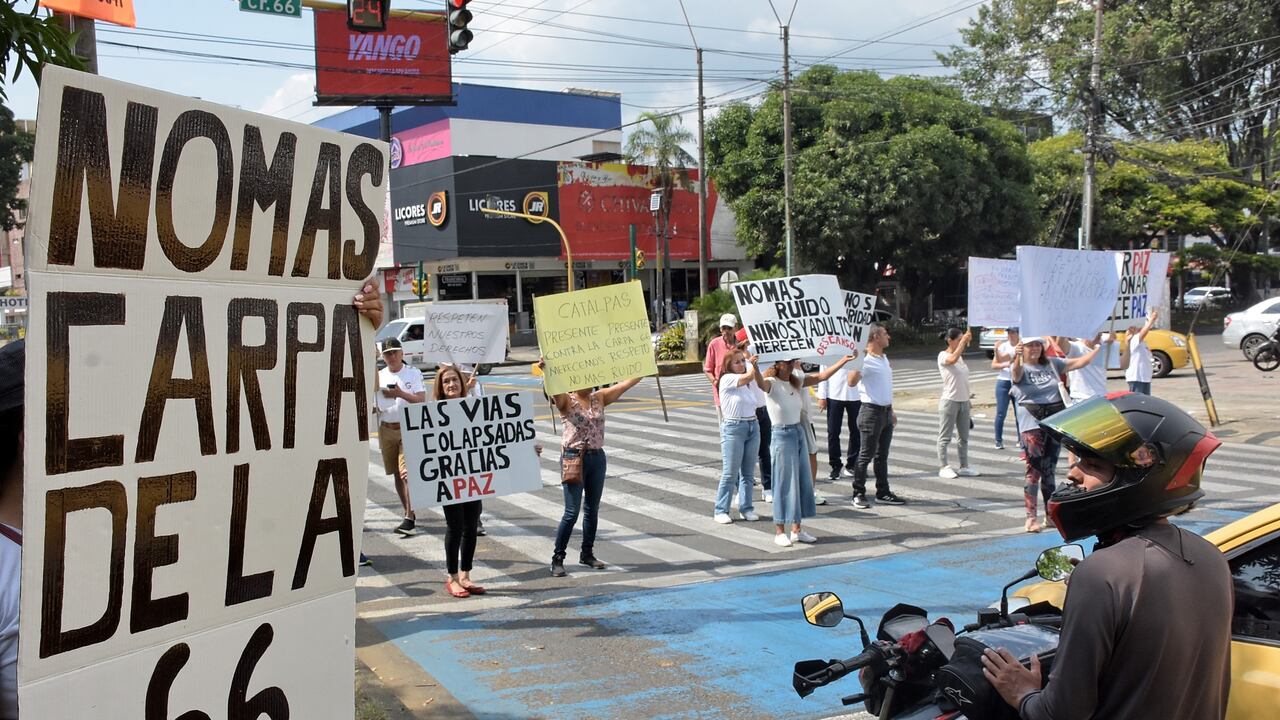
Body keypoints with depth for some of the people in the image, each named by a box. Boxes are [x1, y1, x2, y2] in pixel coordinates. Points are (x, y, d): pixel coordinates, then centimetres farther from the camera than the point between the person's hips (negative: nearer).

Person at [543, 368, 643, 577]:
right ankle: (557, 559, 5)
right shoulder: (566, 400, -7)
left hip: (597, 458, 6)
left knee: (592, 510, 13)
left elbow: (625, 384, 7)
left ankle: (587, 554, 27)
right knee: (572, 512, -5)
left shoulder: (599, 398, 8)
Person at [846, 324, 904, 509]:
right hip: (871, 411, -8)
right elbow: (852, 382, -31)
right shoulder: (865, 361, -16)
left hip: (886, 411, 8)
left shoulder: (884, 358, 13)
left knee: (882, 455, 13)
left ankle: (883, 492, 20)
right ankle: (858, 494, 5)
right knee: (866, 455, -2)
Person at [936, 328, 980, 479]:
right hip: (949, 401, -8)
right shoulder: (943, 356, -10)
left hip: (963, 401, 8)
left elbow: (963, 380, 16)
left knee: (963, 436, 12)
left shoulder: (960, 357, 13)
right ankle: (943, 467, 5)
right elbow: (952, 359, -34)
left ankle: (964, 467, 19)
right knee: (945, 437, 0)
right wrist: (964, 340, -30)